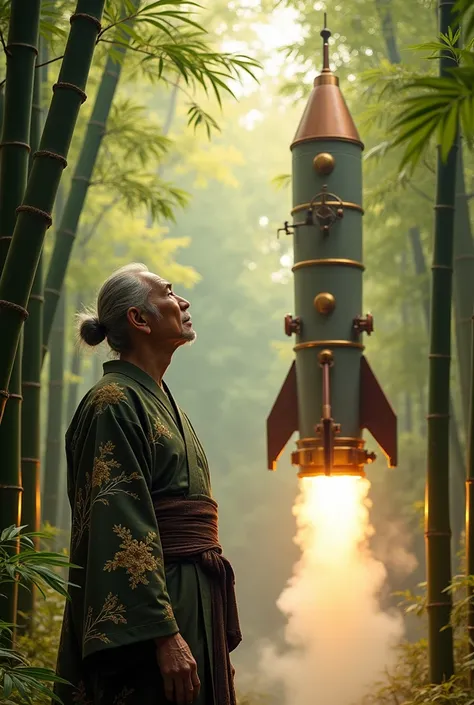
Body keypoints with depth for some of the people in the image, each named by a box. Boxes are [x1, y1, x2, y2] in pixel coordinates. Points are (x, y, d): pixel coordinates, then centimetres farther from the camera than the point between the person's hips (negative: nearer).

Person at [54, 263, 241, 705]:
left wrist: (219, 643, 20)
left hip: (195, 603, 9)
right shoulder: (115, 402, -10)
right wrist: (164, 636, -25)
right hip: (146, 601, -9)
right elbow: (120, 525, -18)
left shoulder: (160, 402, 18)